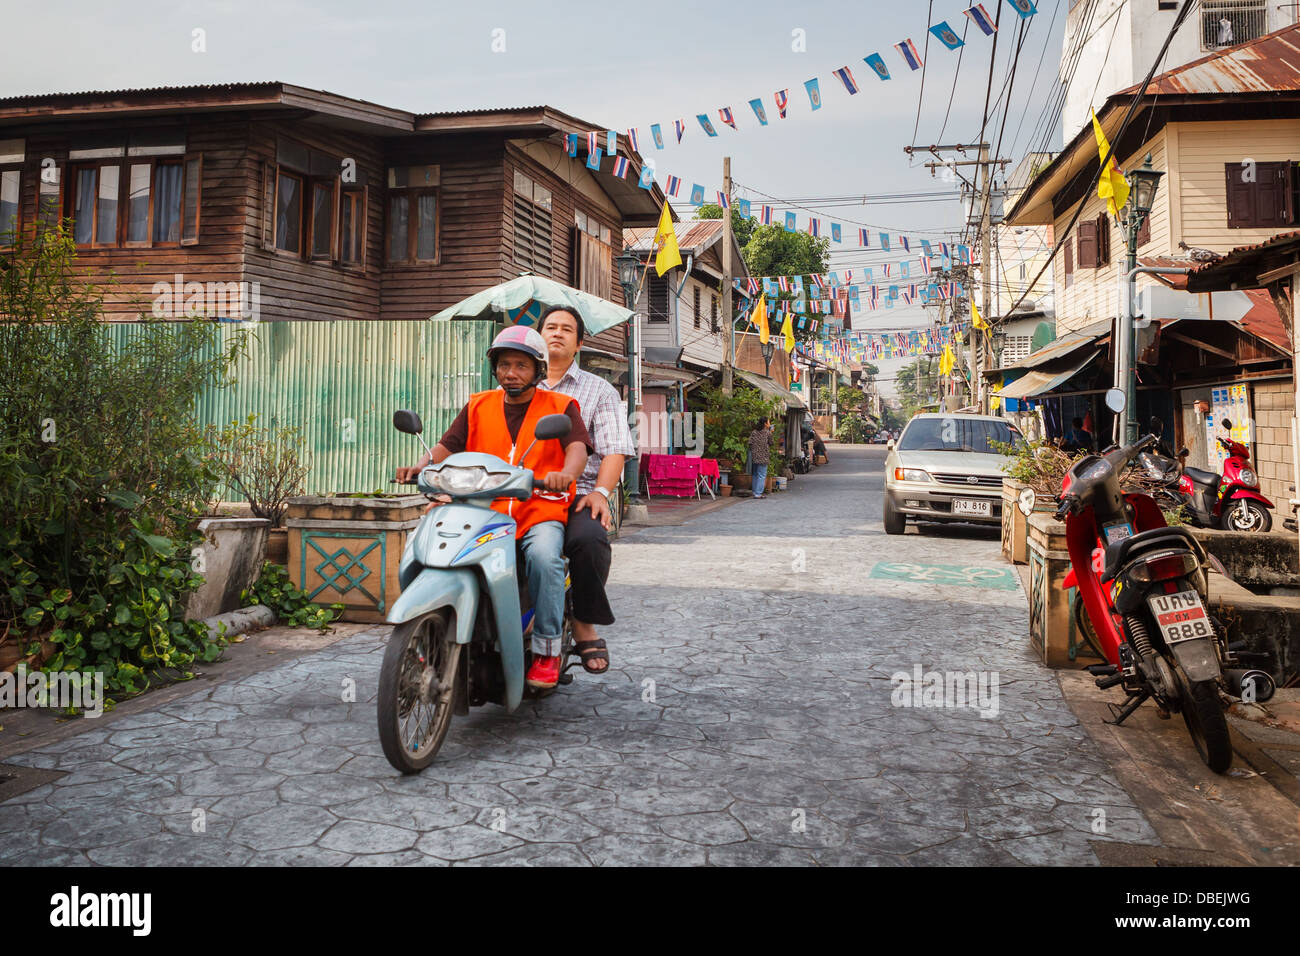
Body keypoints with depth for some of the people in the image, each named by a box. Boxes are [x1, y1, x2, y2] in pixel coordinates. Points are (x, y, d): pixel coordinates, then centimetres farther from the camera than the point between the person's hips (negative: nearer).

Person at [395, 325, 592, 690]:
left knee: (543, 556, -35)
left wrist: (566, 473, -32)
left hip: (541, 511, -3)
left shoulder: (560, 407, 8)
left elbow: (577, 446, -9)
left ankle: (547, 648, -18)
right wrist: (421, 466, -13)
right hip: (484, 510, 3)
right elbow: (447, 446, 9)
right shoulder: (478, 407, 17)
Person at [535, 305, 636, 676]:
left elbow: (615, 450, 5)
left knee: (588, 537, -36)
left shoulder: (599, 390, 16)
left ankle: (584, 625, -16)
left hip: (576, 493, -2)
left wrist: (601, 492, -14)